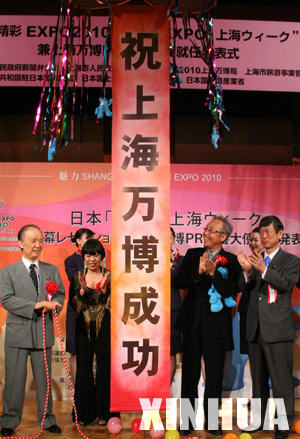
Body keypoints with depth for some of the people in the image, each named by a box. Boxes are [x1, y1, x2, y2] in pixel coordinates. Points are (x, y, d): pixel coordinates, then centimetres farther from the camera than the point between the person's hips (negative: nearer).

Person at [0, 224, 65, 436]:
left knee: (44, 379, 11)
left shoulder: (52, 270, 11)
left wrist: (52, 304, -14)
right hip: (18, 333, -2)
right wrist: (35, 306, -21)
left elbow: (60, 294, 10)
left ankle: (47, 419, 23)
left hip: (44, 332, 3)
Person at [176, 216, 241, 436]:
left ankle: (210, 421, 22)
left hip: (216, 324, -2)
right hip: (192, 323, 2)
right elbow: (180, 282, -2)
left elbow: (231, 292, -13)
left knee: (215, 374, 7)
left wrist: (213, 273, -23)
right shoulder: (193, 254, 7)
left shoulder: (231, 260, -3)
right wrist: (198, 271, -17)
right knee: (190, 373, 9)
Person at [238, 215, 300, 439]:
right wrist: (247, 271, -18)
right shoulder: (255, 260, 13)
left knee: (281, 380, -4)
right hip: (255, 328, 5)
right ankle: (260, 420, 26)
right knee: (258, 379, 15)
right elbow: (244, 286, 3)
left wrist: (263, 269, -28)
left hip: (278, 328, -5)